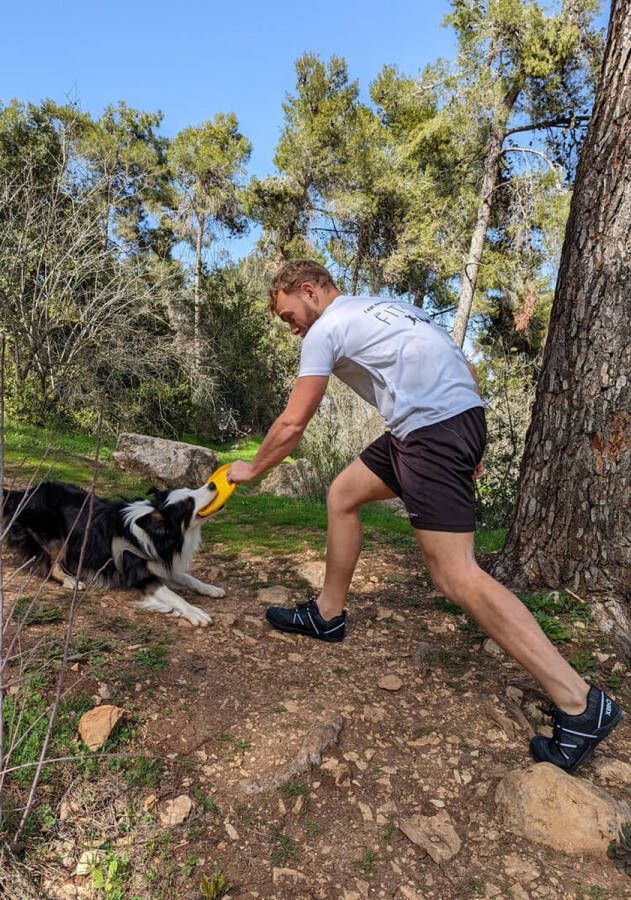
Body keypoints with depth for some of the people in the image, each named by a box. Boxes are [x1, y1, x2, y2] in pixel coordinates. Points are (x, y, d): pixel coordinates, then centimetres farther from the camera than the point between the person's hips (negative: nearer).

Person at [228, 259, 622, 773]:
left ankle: (580, 705, -6)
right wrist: (470, 446, 21)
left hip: (431, 428, -10)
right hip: (461, 417, 10)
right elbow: (465, 369, 21)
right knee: (342, 495, 17)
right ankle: (328, 615, 28)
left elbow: (292, 425, -1)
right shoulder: (386, 307, 24)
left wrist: (252, 470, 16)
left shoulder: (327, 328, -1)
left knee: (456, 575, -11)